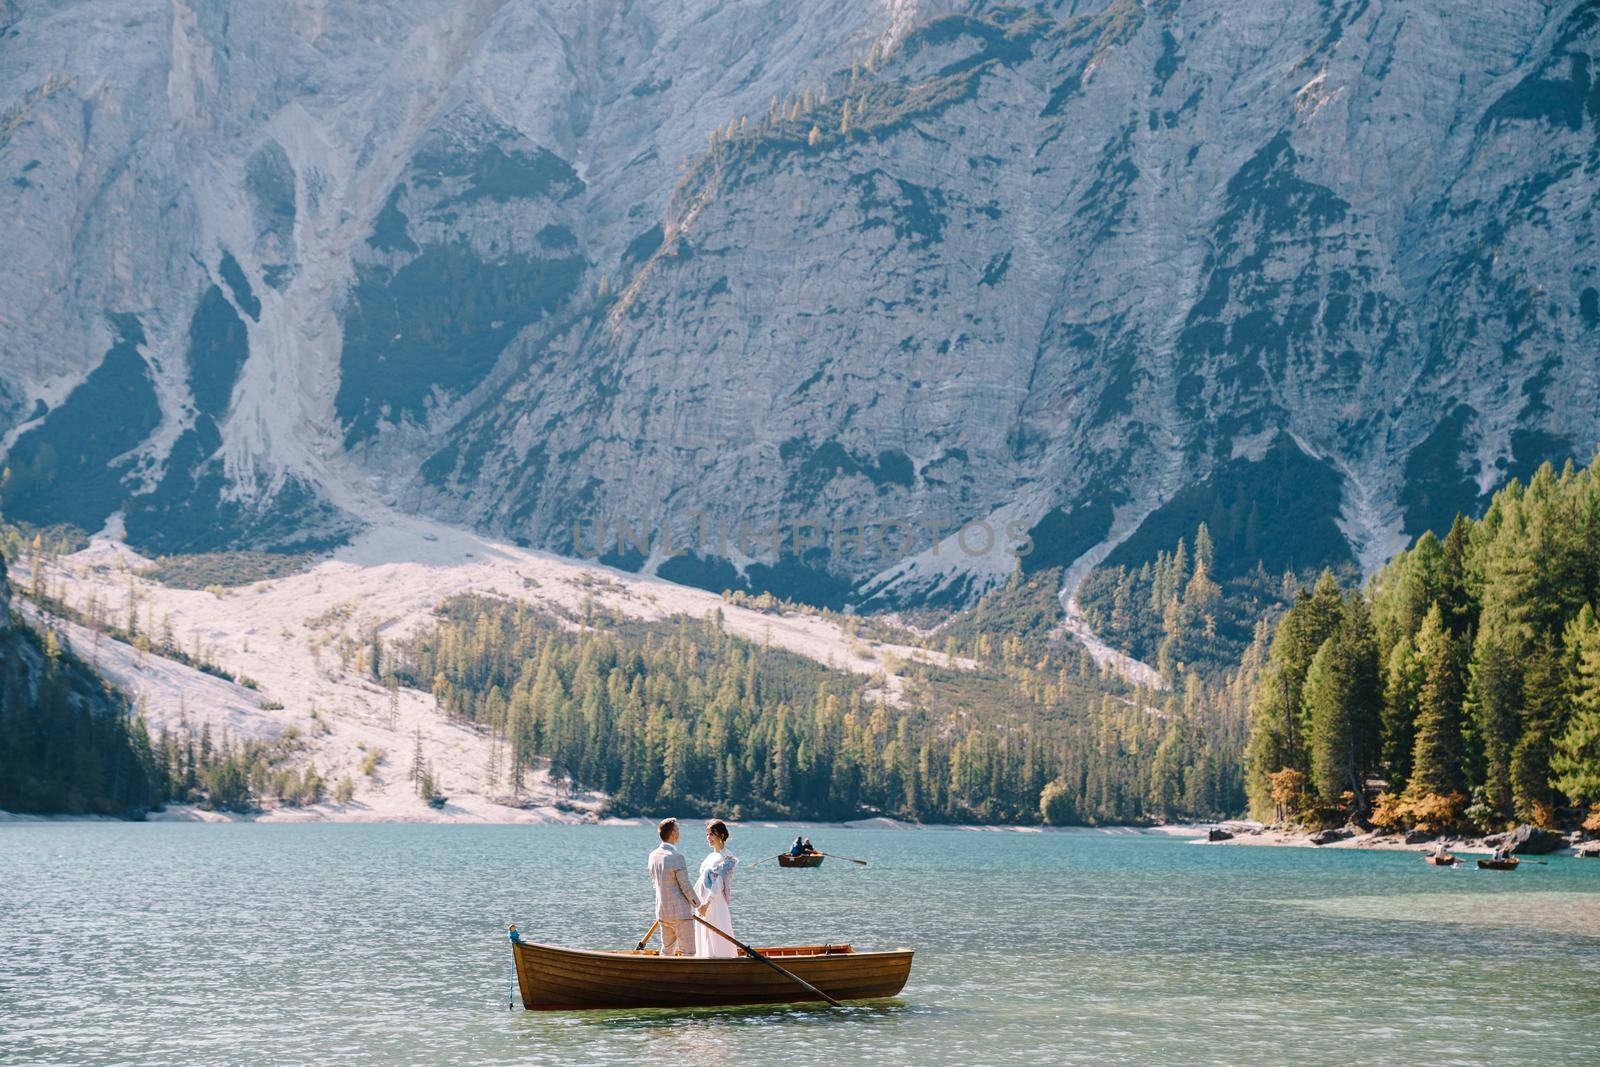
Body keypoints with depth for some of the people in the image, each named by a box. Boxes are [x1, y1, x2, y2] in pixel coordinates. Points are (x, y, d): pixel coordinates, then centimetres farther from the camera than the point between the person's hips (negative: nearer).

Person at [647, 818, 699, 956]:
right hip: (681, 913, -8)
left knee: (666, 950, 16)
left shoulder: (653, 856, 4)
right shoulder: (676, 857, -19)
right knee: (687, 952, -1)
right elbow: (685, 886, -16)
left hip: (662, 912, 8)